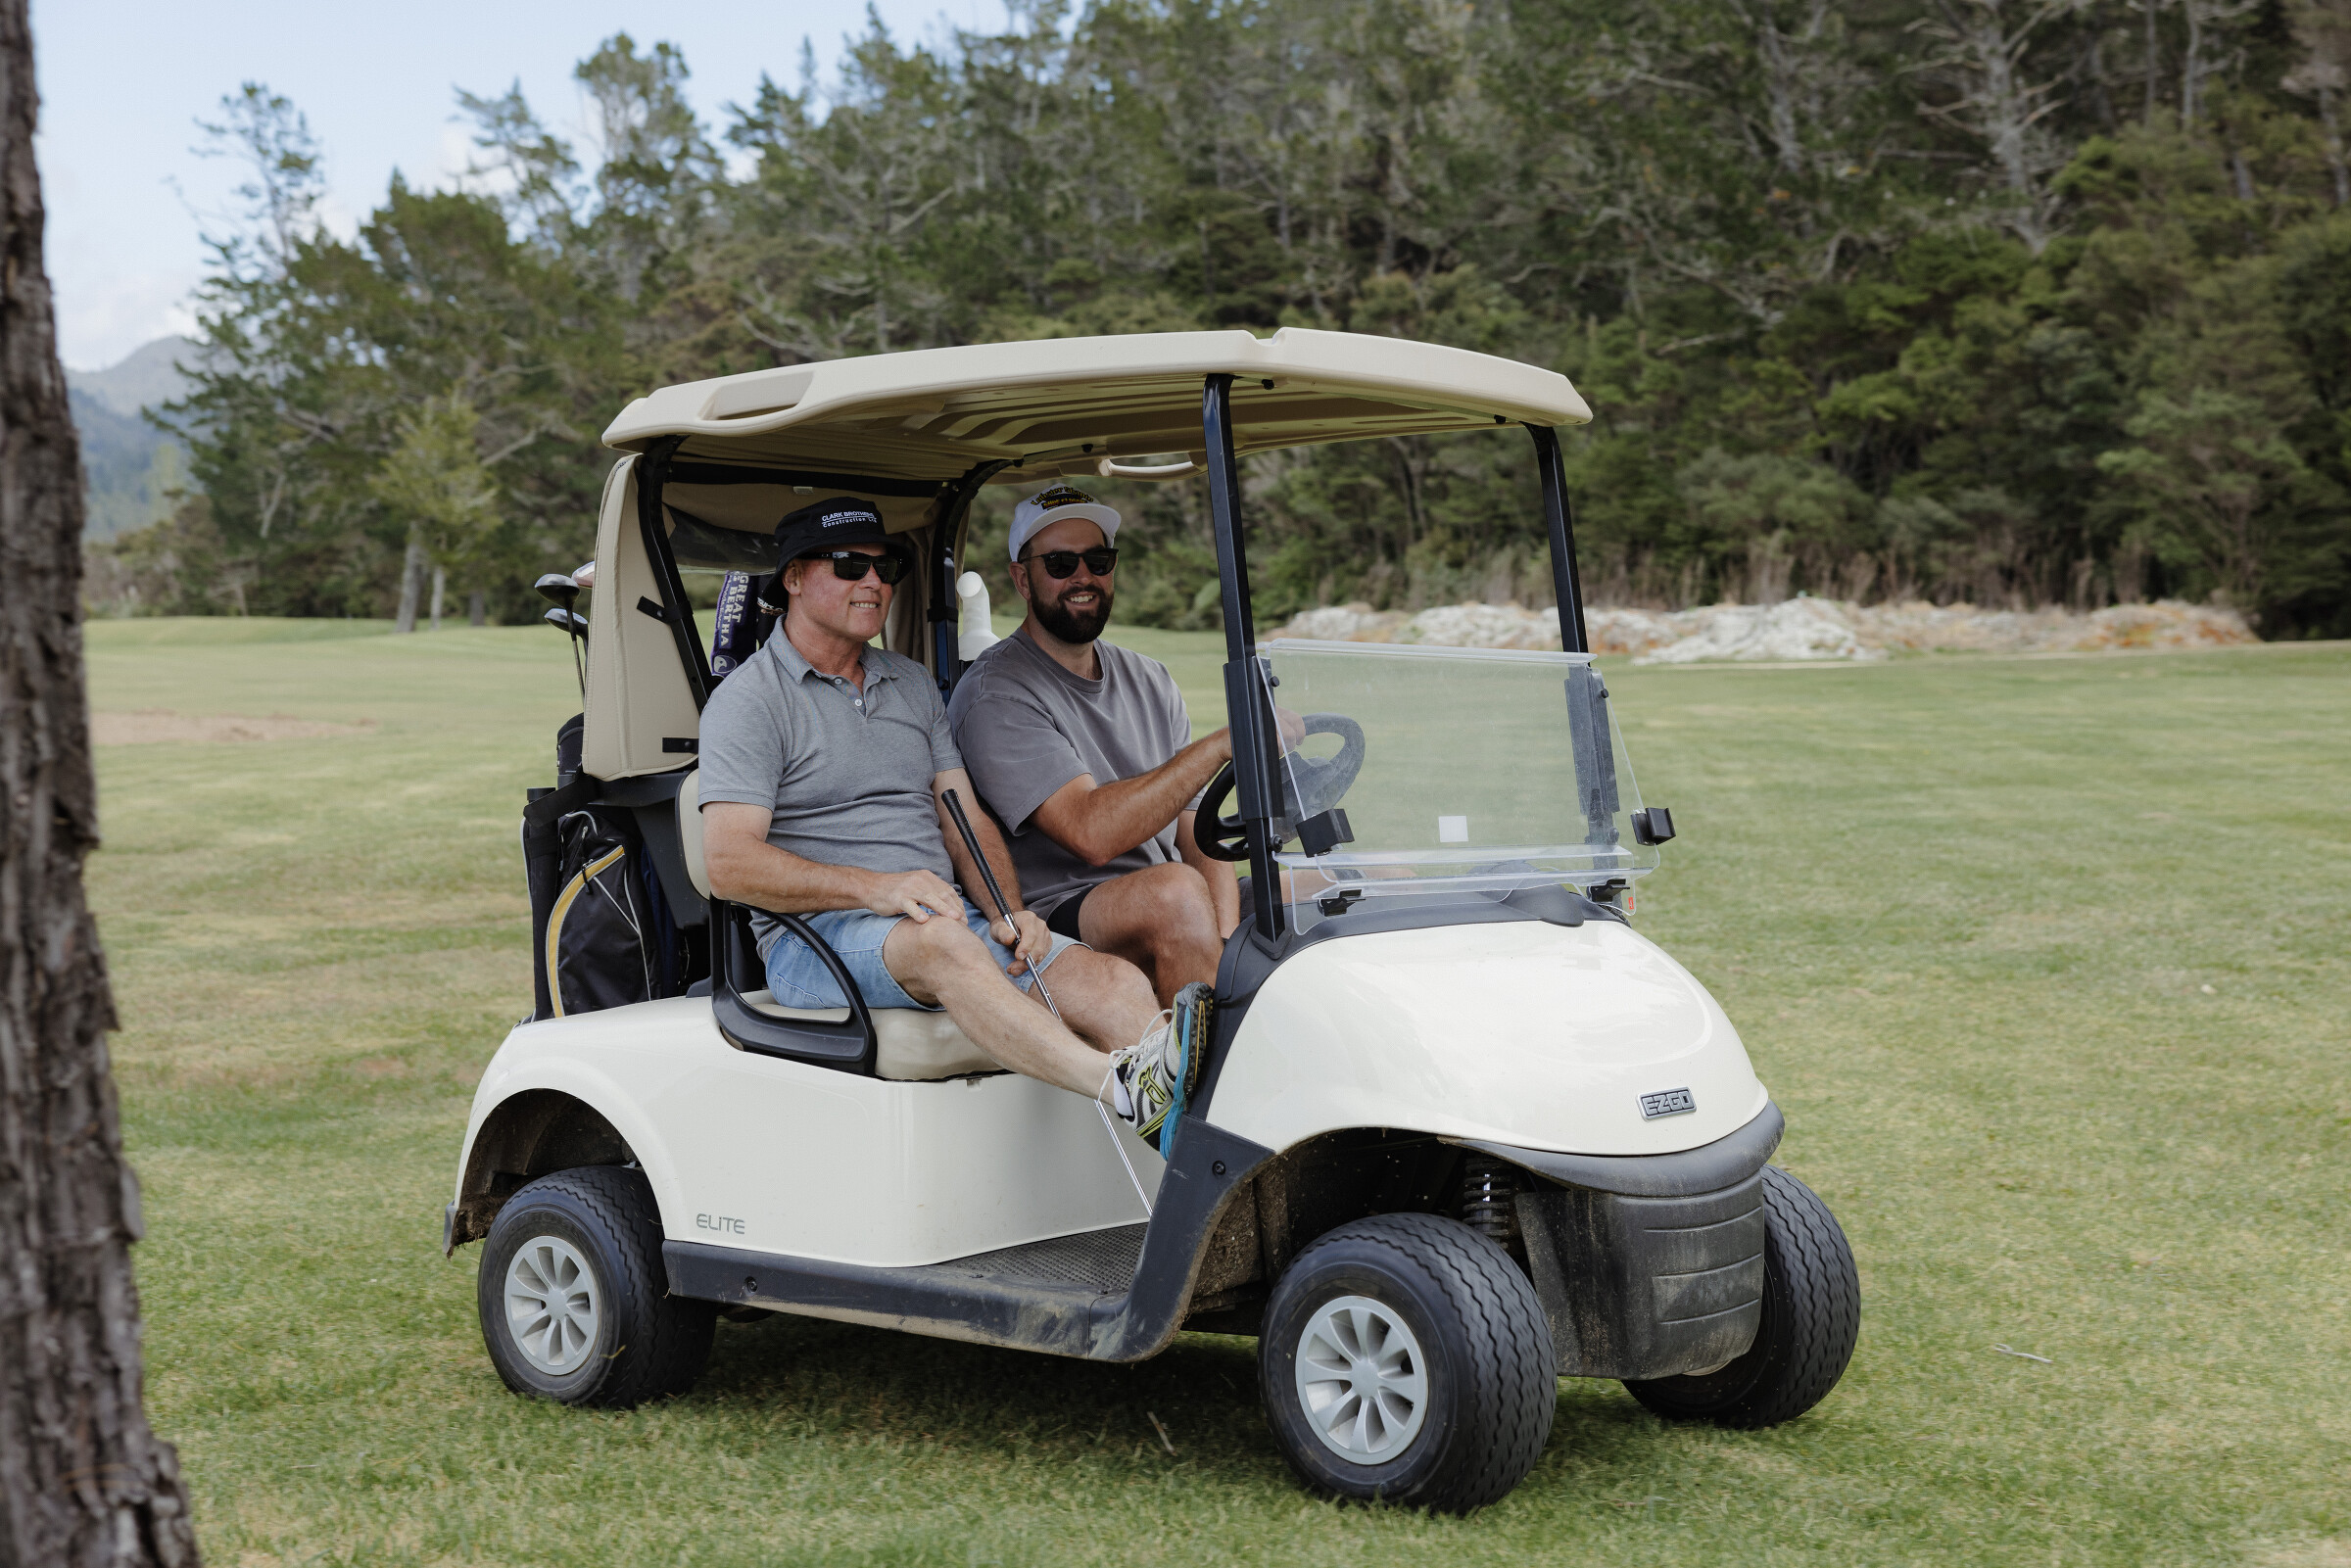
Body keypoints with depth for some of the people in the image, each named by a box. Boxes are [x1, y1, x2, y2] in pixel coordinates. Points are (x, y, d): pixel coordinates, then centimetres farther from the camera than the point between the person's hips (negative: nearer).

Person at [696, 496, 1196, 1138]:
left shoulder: (913, 684, 22)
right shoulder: (749, 699, 0)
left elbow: (967, 820, 17)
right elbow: (730, 865, -11)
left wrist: (1010, 912, -5)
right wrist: (875, 888, -23)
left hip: (948, 914, 6)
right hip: (816, 936, -6)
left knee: (1115, 979, -20)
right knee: (940, 942, -40)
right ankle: (1121, 1087, -56)